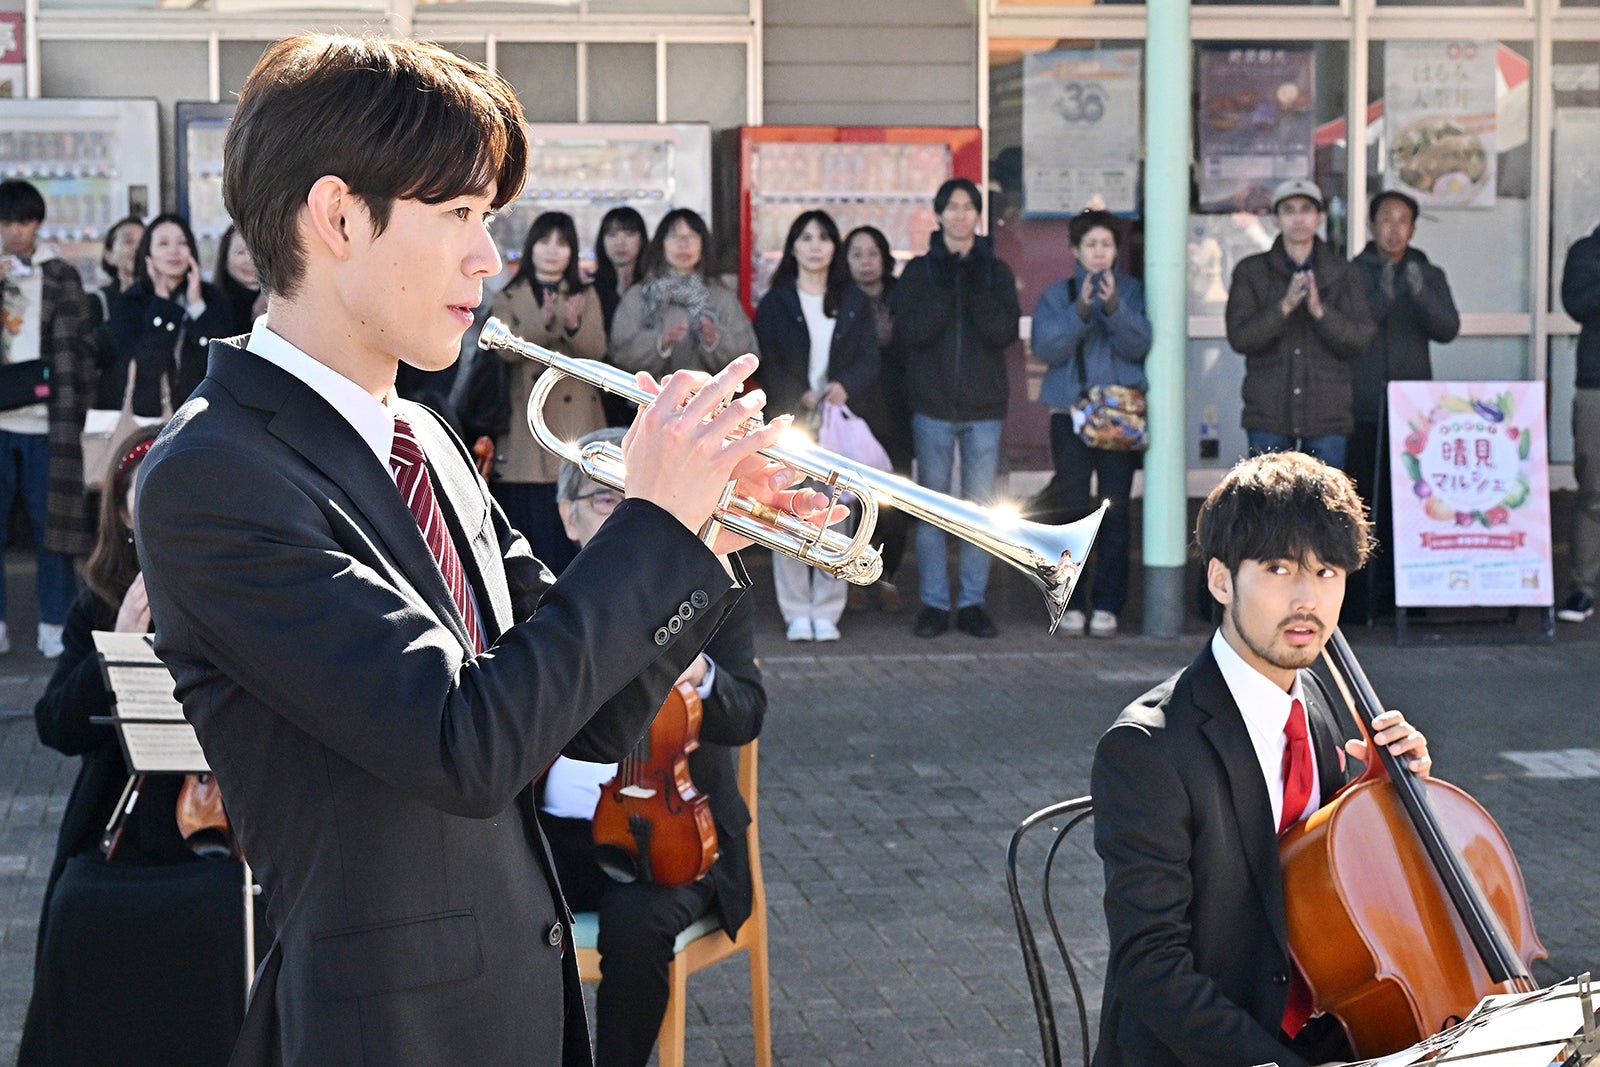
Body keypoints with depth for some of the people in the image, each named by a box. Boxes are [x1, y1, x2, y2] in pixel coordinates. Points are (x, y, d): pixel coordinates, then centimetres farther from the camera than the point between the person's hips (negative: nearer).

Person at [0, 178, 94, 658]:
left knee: (51, 519, 2)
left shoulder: (61, 276, 7)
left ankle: (54, 623, 9)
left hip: (47, 418, -1)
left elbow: (79, 345, 6)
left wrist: (77, 405, -2)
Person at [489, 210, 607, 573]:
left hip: (576, 428, 1)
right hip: (526, 429, -1)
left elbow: (596, 350, -1)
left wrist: (574, 325, -22)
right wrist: (543, 324, -25)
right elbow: (506, 349, -8)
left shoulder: (587, 296, 15)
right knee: (530, 521, -5)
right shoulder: (507, 298, 10)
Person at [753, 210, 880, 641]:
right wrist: (799, 397, -16)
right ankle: (796, 612, 2)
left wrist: (845, 386, -16)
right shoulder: (775, 303, 9)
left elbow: (869, 358, 5)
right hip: (789, 422, -1)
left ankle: (827, 611, 3)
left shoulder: (853, 302, 14)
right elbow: (765, 363, 1)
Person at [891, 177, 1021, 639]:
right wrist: (942, 290, -16)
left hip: (984, 408, 1)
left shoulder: (996, 271, 7)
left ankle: (973, 602, 9)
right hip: (933, 406, -1)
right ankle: (934, 603, 6)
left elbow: (1005, 332, -6)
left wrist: (977, 289, -15)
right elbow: (907, 334, -8)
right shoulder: (919, 271, 4)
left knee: (980, 508, 2)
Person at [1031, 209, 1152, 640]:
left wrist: (1113, 307, -21)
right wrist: (1080, 311, -19)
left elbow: (1139, 345, -6)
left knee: (1116, 511, -2)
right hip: (1070, 413, 0)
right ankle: (1070, 603, 6)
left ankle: (1107, 604, 3)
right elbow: (1046, 348, -6)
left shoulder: (1132, 291, 7)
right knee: (1073, 510, -1)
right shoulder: (1056, 295, 7)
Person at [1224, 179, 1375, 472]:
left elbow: (1360, 340, 0)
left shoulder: (1343, 274, 8)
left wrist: (1320, 311, -16)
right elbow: (1239, 337, -4)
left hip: (1327, 414, 1)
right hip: (1269, 413, -1)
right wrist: (1284, 307, -18)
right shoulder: (1251, 272, 6)